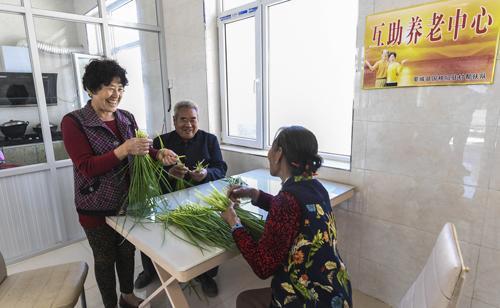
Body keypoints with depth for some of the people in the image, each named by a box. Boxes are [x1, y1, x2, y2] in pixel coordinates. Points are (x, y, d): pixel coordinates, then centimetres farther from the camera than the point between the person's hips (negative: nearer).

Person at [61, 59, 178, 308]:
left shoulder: (127, 118, 2)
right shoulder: (73, 122, -13)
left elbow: (140, 152, 5)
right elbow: (86, 168, -21)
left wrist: (159, 154, -16)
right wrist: (123, 150, -33)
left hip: (128, 201, 5)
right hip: (97, 208, -5)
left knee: (128, 251, 21)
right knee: (105, 259, 14)